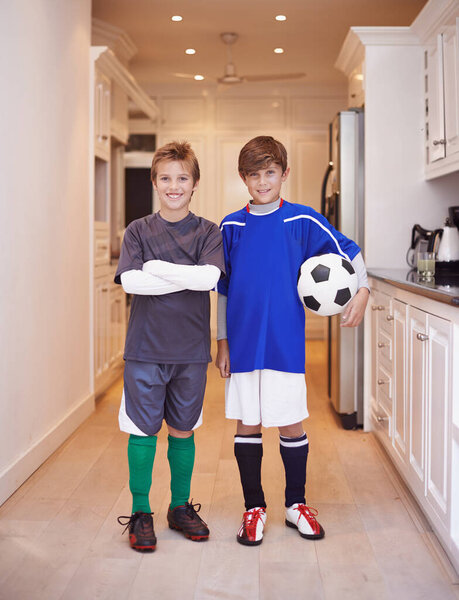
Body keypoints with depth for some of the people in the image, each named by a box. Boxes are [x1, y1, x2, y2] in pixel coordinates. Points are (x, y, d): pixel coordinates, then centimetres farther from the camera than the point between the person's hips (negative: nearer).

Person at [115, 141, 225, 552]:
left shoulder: (208, 232, 3)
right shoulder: (138, 231, 3)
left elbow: (209, 277, -16)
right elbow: (130, 281, -13)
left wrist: (156, 266, -13)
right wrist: (186, 278, -14)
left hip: (191, 349, 1)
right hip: (145, 348, 0)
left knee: (183, 430, 12)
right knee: (143, 430, 3)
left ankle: (181, 506, 28)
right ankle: (140, 512, 19)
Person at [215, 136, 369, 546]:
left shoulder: (302, 221, 0)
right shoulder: (231, 227, 5)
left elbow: (349, 251, 5)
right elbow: (224, 290, 9)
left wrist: (362, 290, -12)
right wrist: (222, 342, 8)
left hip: (286, 342, -1)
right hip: (242, 342, 2)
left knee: (291, 423, 6)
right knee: (247, 424, 8)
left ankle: (296, 504, 26)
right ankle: (255, 507, 23)